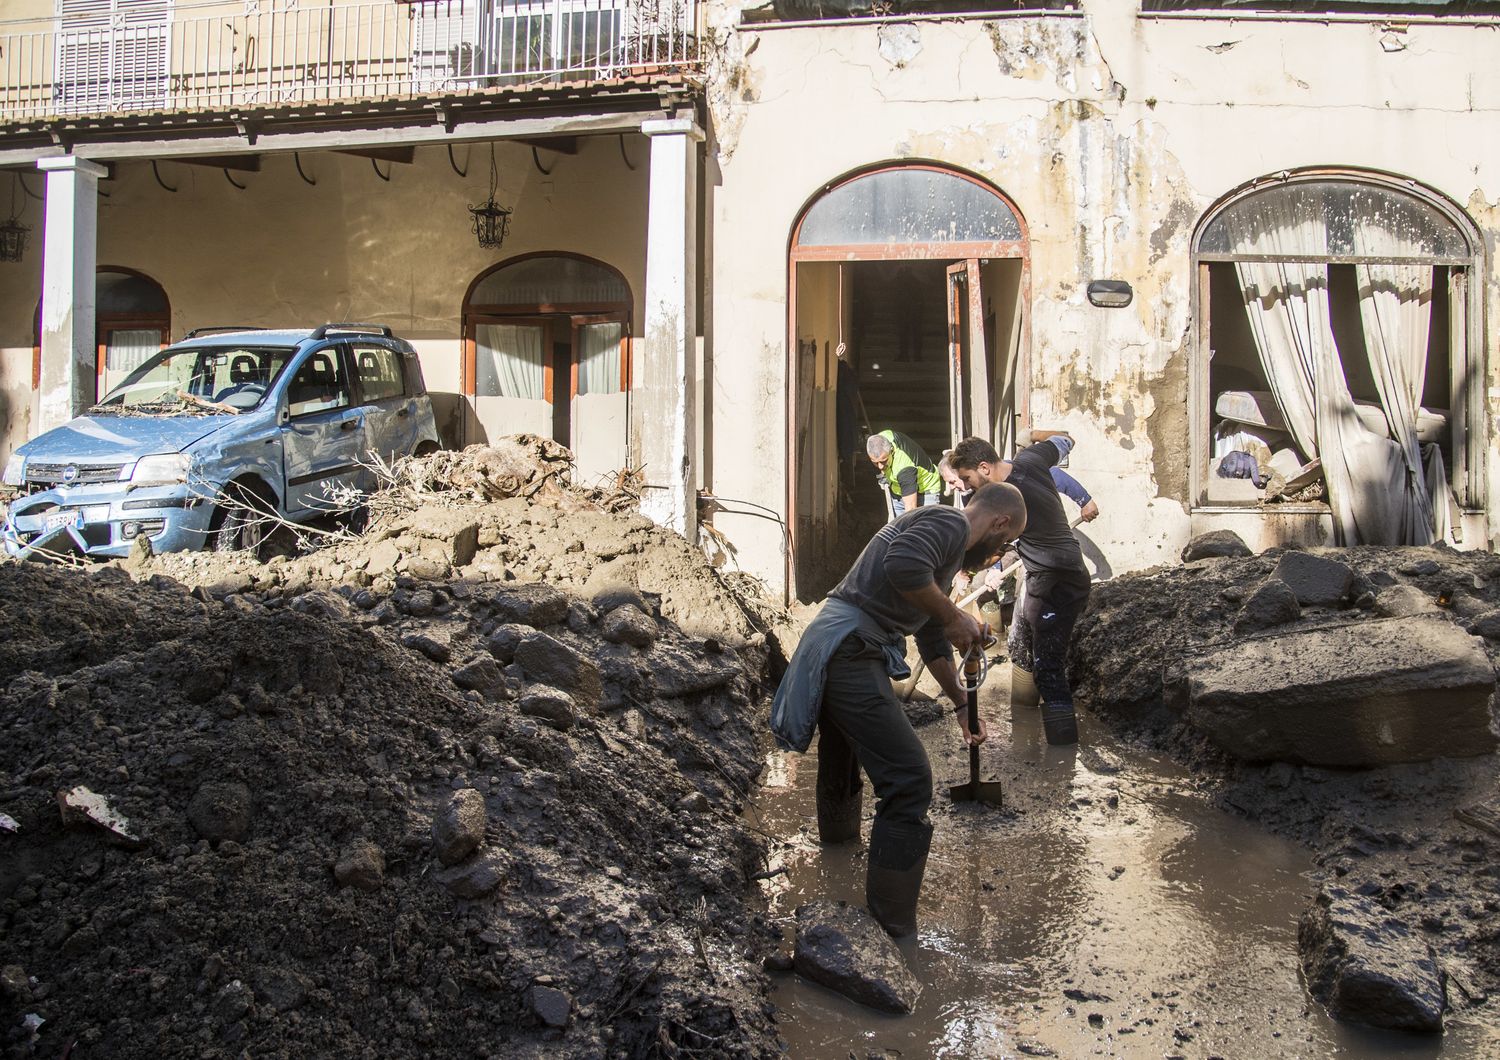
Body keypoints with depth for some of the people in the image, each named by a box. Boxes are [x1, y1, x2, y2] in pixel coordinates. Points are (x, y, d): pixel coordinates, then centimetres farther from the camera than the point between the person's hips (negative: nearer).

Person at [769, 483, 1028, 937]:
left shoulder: (948, 544, 25)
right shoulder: (950, 522, -7)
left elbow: (933, 642, 33)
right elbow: (902, 566, -28)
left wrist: (962, 705, 38)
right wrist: (953, 616, -15)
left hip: (831, 654, 11)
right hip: (850, 655, -11)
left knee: (842, 779, 26)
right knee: (908, 781, -10)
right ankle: (893, 934, -7)